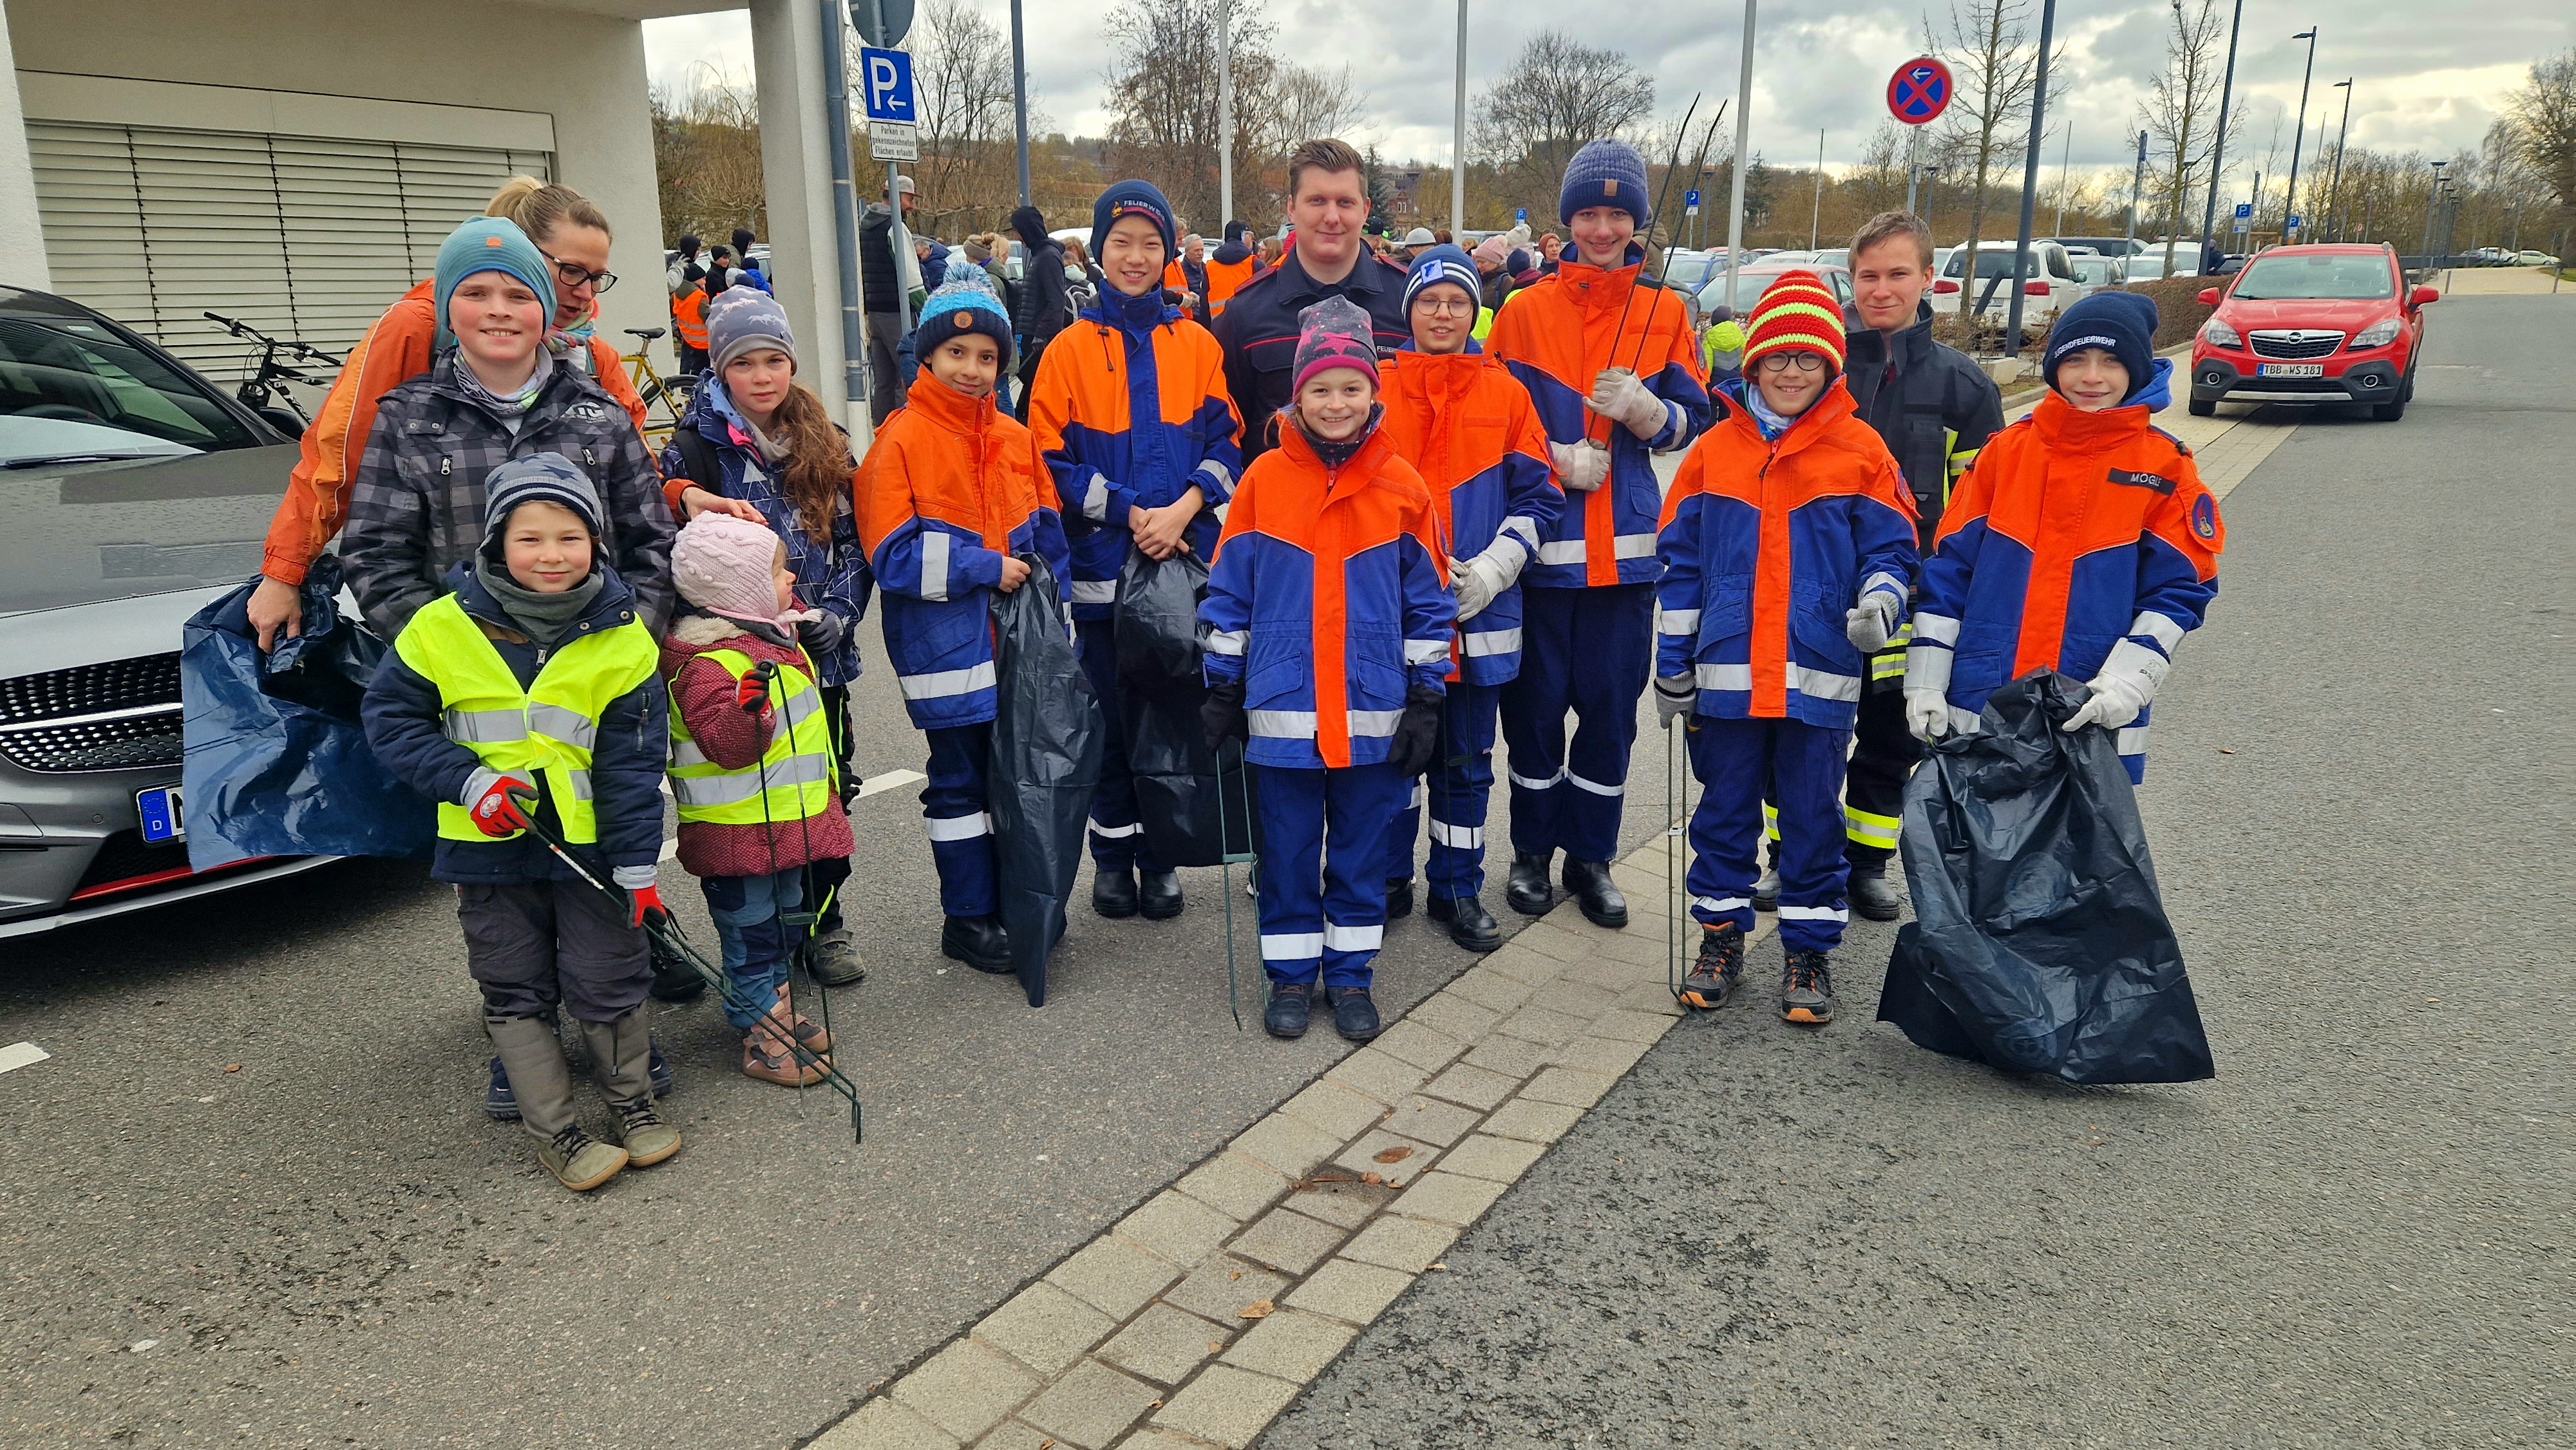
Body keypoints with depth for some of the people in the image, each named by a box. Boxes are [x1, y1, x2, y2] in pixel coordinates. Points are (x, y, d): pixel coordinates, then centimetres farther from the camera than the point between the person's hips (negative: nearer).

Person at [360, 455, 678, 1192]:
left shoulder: (621, 635, -7)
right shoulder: (443, 627, -7)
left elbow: (633, 762, -6)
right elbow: (389, 716, 1)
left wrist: (637, 863, -11)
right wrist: (467, 781, -14)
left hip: (589, 845, -1)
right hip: (488, 847, 1)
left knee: (607, 981, 7)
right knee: (516, 993, 8)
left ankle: (634, 1102, 29)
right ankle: (556, 1131, 20)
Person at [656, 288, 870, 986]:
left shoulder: (824, 444, 8)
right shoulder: (695, 448, -4)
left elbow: (852, 542, 8)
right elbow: (676, 551, -8)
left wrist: (833, 614, -5)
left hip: (819, 652, 4)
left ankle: (825, 922, 27)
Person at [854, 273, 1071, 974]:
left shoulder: (1015, 439, 5)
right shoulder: (902, 442, -9)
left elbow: (1049, 541, 11)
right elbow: (894, 557, -16)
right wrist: (986, 568, -16)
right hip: (948, 650, -5)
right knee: (960, 782, 7)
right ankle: (967, 918, 20)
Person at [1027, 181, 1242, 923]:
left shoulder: (1196, 345, 7)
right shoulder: (1070, 351, 2)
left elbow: (1225, 443, 5)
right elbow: (1052, 459, -1)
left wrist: (1185, 506, -13)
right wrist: (1128, 511, -12)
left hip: (1186, 558, 1)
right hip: (1103, 563, -1)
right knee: (1109, 711, 5)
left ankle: (1160, 855, 20)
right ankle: (1112, 855, 20)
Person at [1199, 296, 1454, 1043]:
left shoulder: (1401, 486, -1)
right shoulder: (1265, 479, -2)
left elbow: (1428, 602, 4)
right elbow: (1229, 592, 4)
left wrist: (1426, 700, 2)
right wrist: (1222, 688, 4)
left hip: (1374, 713, 1)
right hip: (1283, 709, 0)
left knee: (1362, 848, 11)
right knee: (1287, 849, 10)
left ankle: (1352, 974, 27)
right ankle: (1291, 974, 25)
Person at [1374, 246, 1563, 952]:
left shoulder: (1505, 393, 4)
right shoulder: (1377, 387, 1)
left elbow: (1537, 498, 4)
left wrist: (1491, 569, -9)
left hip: (1480, 615, 1)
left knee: (1466, 760, 9)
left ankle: (1458, 890, 22)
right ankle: (1388, 881, 24)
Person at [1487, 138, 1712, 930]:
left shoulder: (1665, 311, 5)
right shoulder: (1526, 311, 1)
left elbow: (1693, 419, 6)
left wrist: (1642, 410, -14)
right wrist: (1556, 458, -13)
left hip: (1627, 543, 2)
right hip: (1544, 540, -1)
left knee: (1612, 701, 7)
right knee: (1537, 700, 5)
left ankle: (1591, 855, 23)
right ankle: (1533, 849, 23)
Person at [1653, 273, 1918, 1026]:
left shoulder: (1860, 450, 0)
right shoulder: (1715, 449, 5)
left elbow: (1890, 548, 5)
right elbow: (1680, 561, 8)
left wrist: (1879, 602, -17)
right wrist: (1673, 661, 5)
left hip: (1819, 675, -1)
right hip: (1727, 673, 2)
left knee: (1812, 815, 8)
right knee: (1724, 809, 11)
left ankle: (1809, 949, 21)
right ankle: (1721, 935, 26)